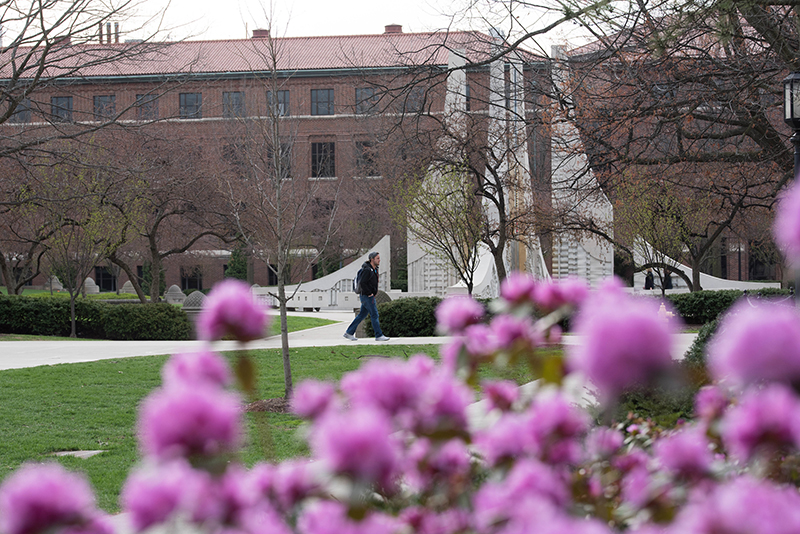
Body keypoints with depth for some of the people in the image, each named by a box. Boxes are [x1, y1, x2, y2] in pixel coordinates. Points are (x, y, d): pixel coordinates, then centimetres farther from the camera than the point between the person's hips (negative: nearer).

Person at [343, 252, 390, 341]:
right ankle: (379, 336, -2)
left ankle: (349, 332, 17)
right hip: (367, 297, -10)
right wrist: (369, 293, -19)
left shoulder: (374, 269, 14)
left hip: (370, 296, 10)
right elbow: (362, 283, -24)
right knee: (374, 315, -6)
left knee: (362, 315, 12)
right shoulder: (367, 270, -17)